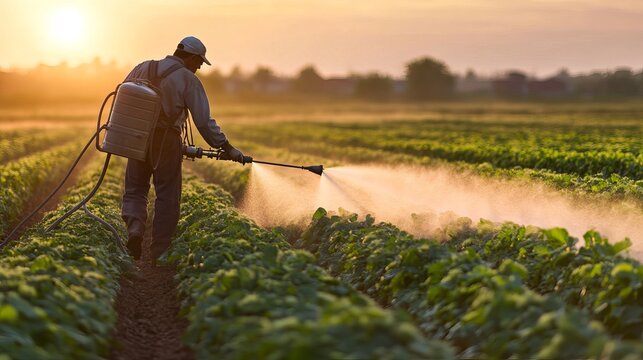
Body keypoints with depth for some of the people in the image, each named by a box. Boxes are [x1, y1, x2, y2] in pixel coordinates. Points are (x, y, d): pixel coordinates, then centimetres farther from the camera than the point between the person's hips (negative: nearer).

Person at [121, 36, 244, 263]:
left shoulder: (143, 68, 7)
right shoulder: (188, 79, -7)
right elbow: (204, 121, -10)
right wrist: (226, 147, -5)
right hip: (166, 141, -4)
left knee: (135, 190, 16)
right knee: (167, 198, 7)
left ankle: (135, 228, -12)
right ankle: (160, 252, 10)